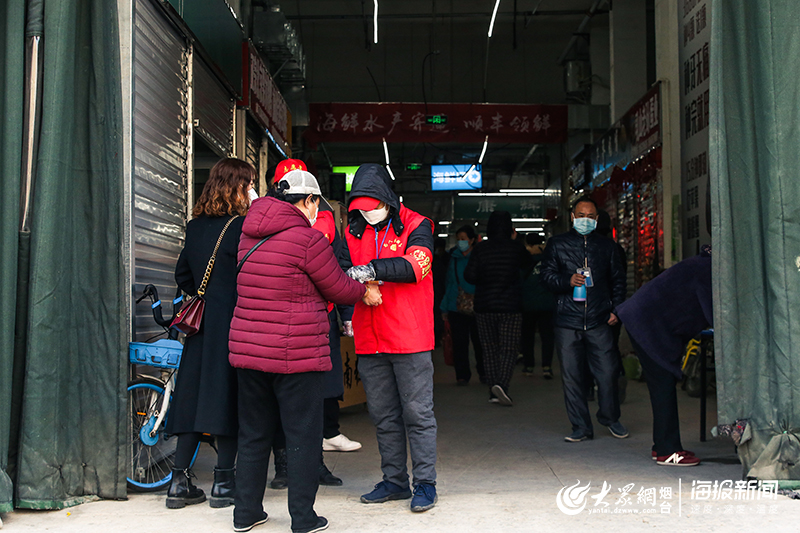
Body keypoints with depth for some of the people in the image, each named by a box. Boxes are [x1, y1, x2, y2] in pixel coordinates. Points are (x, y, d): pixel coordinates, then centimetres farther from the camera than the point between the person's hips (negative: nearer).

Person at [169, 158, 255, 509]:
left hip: (201, 322, 7)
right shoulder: (242, 226, -11)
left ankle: (180, 482, 12)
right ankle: (223, 482, 7)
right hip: (234, 323, -6)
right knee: (227, 396, 1)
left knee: (195, 394, 9)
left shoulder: (195, 226, 10)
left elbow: (183, 275, 16)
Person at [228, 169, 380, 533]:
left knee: (253, 433, 16)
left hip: (246, 350, 7)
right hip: (296, 355, -7)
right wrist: (365, 292, 18)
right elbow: (338, 288, -3)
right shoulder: (308, 239, -13)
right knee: (303, 435, 5)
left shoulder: (250, 234, 10)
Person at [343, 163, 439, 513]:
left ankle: (425, 483, 10)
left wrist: (373, 269, -28)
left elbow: (417, 264, -19)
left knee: (417, 412, 0)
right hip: (369, 340, 5)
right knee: (383, 415, 12)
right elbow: (346, 274, 12)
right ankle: (394, 481, 24)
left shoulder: (415, 225, -2)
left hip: (410, 337, -5)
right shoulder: (354, 232, 13)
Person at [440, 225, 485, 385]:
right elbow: (449, 283, 12)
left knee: (479, 341, 4)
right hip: (457, 308, 3)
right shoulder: (454, 258, 10)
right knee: (459, 342, 3)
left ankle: (483, 372, 20)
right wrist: (445, 309, 9)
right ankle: (462, 375, 12)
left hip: (477, 307, -3)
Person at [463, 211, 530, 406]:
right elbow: (526, 262, 16)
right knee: (509, 348, 1)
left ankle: (493, 391, 9)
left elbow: (469, 276, -7)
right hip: (510, 306, -1)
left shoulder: (481, 249, -4)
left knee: (489, 348, 9)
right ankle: (502, 384, -19)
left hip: (484, 307, 2)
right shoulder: (516, 247, -4)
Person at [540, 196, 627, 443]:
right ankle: (581, 427, 11)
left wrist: (616, 308, 7)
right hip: (567, 322, -1)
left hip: (599, 321, 1)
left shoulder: (607, 246, 14)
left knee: (608, 371, -3)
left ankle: (610, 418, 20)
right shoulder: (557, 244, 9)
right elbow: (547, 274, 4)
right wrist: (568, 281, -14)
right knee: (572, 376, 1)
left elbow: (618, 279, 18)